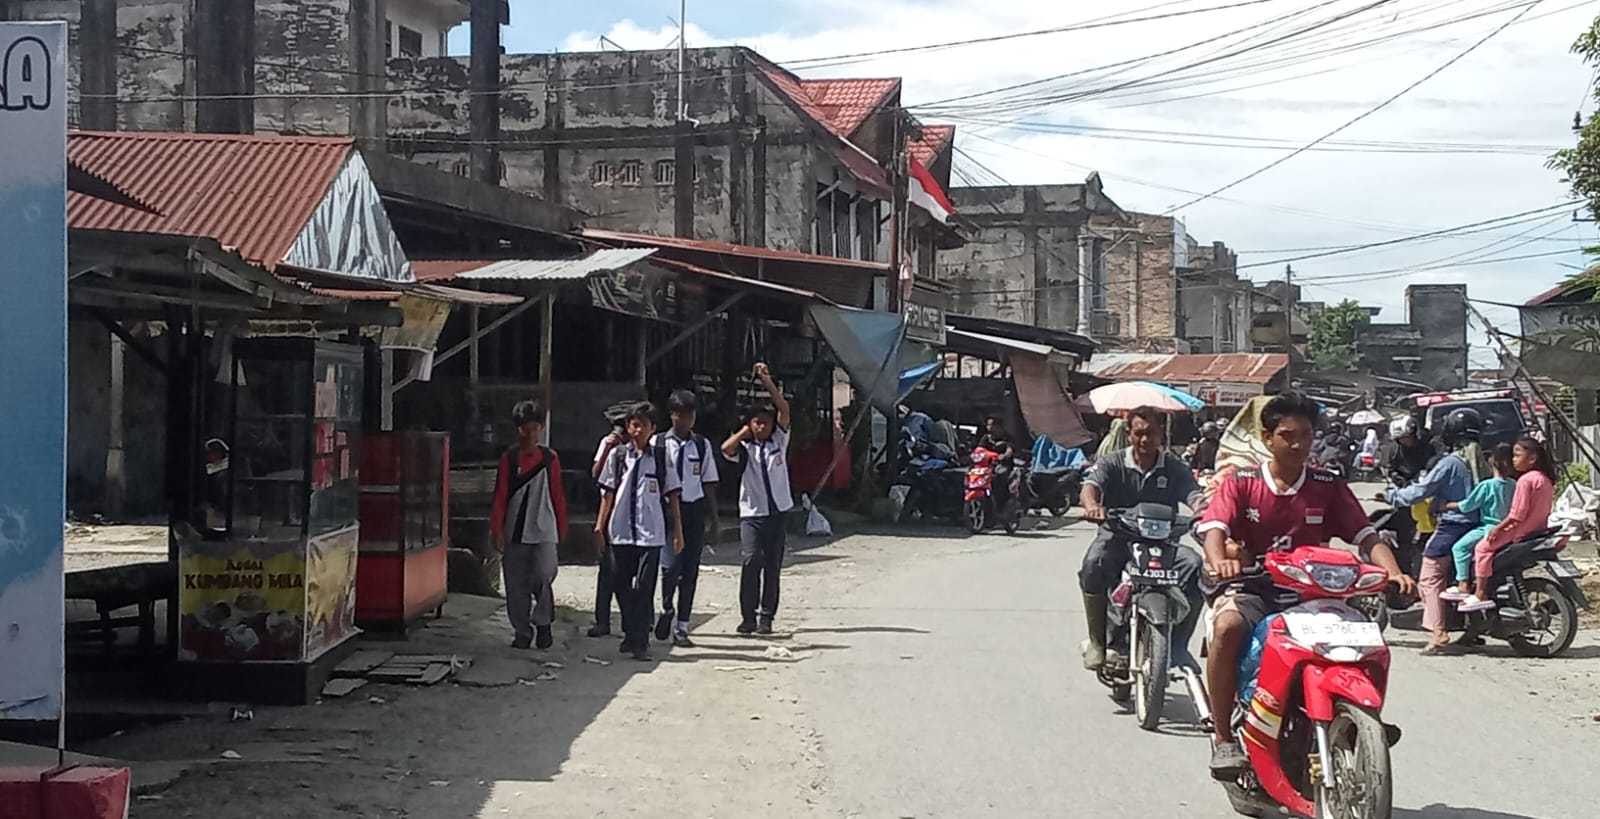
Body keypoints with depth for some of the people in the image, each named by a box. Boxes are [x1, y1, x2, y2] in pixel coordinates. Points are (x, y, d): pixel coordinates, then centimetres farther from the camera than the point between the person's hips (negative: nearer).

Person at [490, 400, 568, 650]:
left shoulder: (550, 458, 5)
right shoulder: (509, 458, 3)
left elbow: (557, 495, 9)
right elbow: (500, 496, 1)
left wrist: (562, 528, 10)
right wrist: (497, 530, -4)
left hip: (544, 530, -1)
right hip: (515, 531, 1)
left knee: (543, 578, -15)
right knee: (516, 587, 4)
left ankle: (543, 623, 7)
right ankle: (522, 632, 15)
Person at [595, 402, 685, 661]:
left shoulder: (661, 457, 2)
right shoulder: (617, 456, 6)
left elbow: (672, 495, 4)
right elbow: (608, 494, 9)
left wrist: (678, 531, 2)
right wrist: (600, 525, 3)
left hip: (651, 533, -2)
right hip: (620, 531, 2)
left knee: (644, 588, -4)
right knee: (621, 585, 8)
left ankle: (640, 642, 0)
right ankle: (630, 634, 24)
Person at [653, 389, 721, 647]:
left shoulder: (702, 445, 7)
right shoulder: (659, 443, -1)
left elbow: (709, 485, 11)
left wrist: (714, 522, 10)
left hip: (694, 511, 3)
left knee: (690, 571, 4)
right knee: (671, 565, -17)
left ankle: (681, 628, 15)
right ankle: (667, 609, 13)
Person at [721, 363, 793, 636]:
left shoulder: (779, 441, 8)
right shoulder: (745, 448, 4)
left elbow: (784, 409, -3)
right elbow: (726, 448, -19)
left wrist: (766, 380, -9)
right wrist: (745, 431, -3)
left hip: (777, 511, 2)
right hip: (751, 513, -2)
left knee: (772, 566, 3)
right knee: (750, 560, -15)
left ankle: (766, 617, 10)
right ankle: (748, 616, -9)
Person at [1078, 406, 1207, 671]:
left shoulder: (1175, 469, 8)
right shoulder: (1112, 463, 3)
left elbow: (1194, 495, -9)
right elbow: (1090, 486, -16)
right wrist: (1092, 506, -41)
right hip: (1117, 537, -1)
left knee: (1194, 565, -27)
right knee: (1094, 565, -34)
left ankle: (1177, 645, -13)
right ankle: (1097, 641, -15)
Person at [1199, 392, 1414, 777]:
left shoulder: (1328, 488, 9)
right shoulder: (1242, 483, 2)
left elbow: (1366, 535, 3)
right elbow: (1215, 526, -13)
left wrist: (1393, 572, -17)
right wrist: (1219, 560, -37)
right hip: (1251, 587, -2)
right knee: (1227, 627, -36)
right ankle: (1223, 736, -24)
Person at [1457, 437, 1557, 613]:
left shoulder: (1525, 480, -18)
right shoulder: (1546, 479, 10)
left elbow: (1517, 514, -22)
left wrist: (1498, 527, -13)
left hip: (1521, 532, -10)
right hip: (1538, 530, 10)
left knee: (1483, 547, -6)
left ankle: (1481, 594, -12)